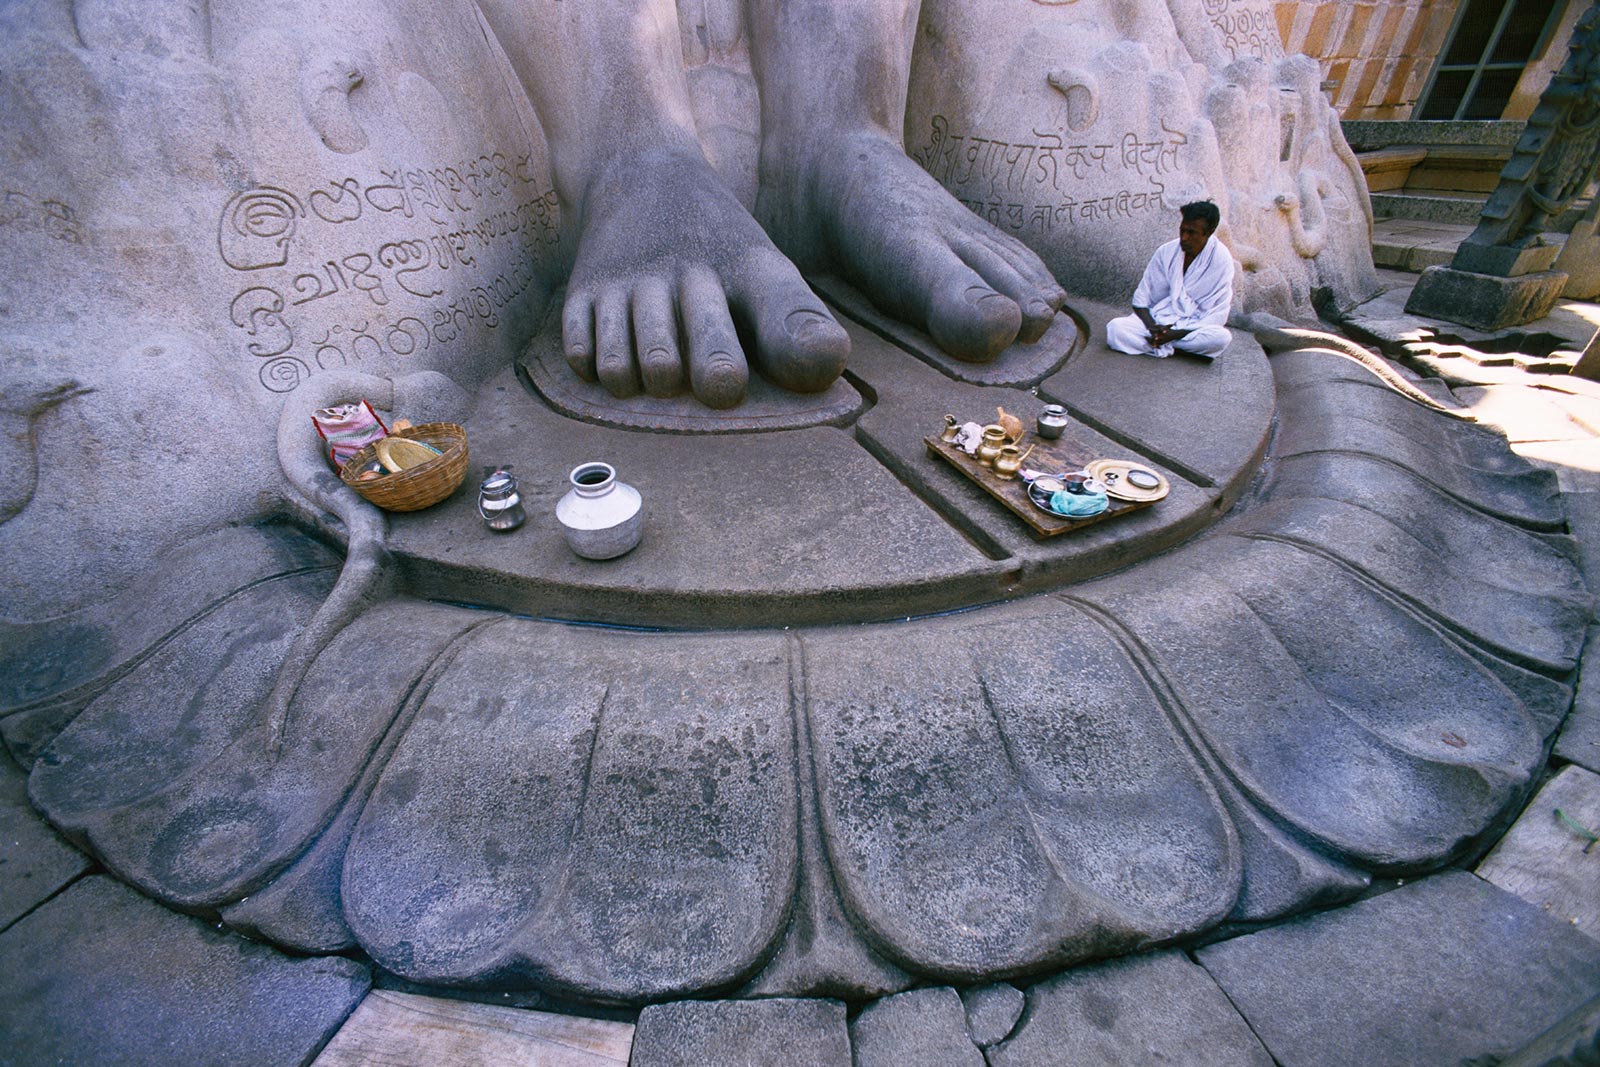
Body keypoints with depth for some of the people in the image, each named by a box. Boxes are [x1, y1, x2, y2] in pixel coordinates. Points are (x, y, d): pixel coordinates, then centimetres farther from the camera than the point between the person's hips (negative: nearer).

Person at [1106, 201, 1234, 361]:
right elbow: (1141, 299, 0)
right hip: (1158, 321, 1)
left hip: (1194, 328, -1)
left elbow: (1216, 316, -11)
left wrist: (1175, 334, -22)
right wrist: (1153, 327, -19)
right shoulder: (1166, 252, -2)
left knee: (1221, 337, -35)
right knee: (1115, 328, -26)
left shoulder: (1221, 259, -9)